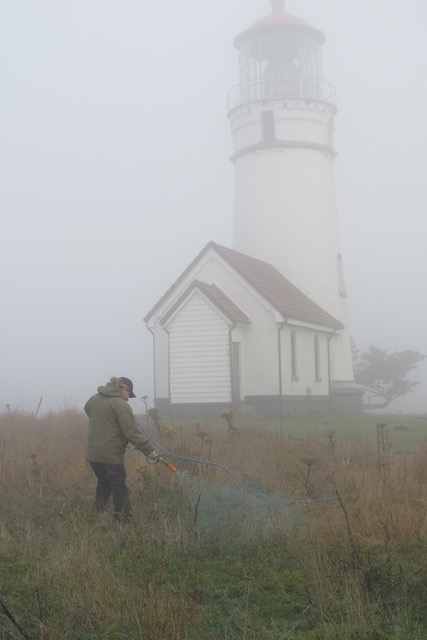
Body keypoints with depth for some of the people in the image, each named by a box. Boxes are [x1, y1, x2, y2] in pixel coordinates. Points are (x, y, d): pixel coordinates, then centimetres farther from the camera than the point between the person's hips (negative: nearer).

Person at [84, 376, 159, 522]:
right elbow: (132, 433, -19)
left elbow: (87, 409, 34)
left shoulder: (94, 399, 9)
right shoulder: (121, 405, -15)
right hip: (111, 455, -7)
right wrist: (149, 451, -17)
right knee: (119, 488, 1)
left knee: (104, 483, 23)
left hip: (93, 454, 7)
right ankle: (122, 520, 1)